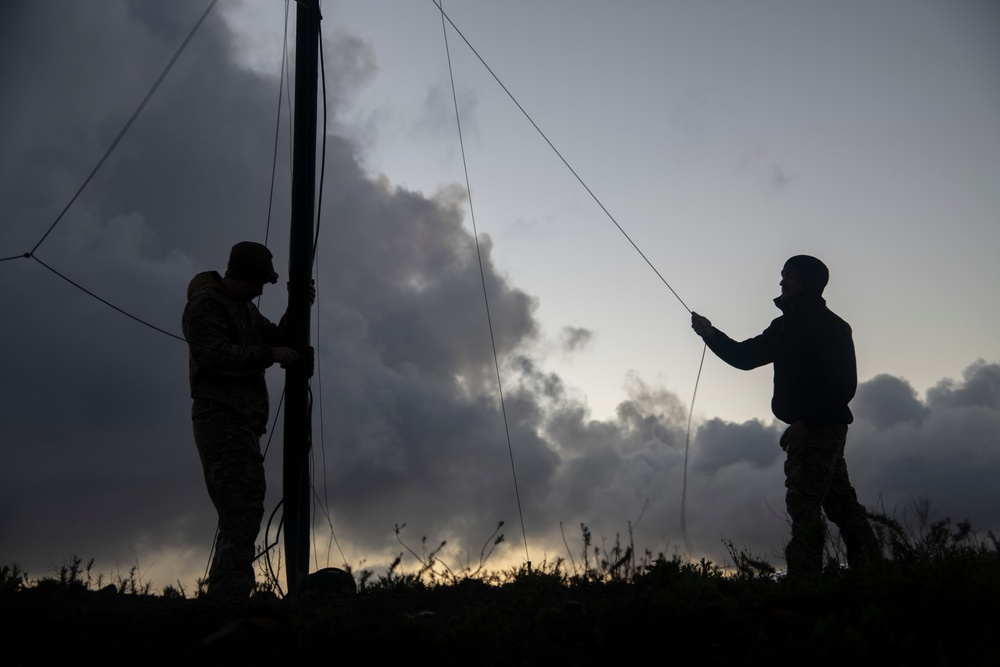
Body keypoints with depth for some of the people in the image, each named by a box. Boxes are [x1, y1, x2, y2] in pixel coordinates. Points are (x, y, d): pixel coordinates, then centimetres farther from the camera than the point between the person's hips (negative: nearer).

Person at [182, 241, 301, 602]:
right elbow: (214, 355, -21)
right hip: (221, 419, -10)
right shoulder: (206, 304, -8)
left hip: (242, 422, 10)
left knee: (240, 512, 12)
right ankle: (233, 595, -22)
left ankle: (221, 593, 18)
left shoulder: (244, 308, 23)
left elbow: (276, 338, 22)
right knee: (244, 507, -19)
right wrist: (269, 353, -20)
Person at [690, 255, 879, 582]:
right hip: (805, 428, 9)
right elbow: (745, 356, 15)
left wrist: (805, 422, -21)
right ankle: (869, 570, 23)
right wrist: (711, 334, -1)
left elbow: (844, 385, -16)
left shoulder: (831, 327, -10)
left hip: (821, 427, -9)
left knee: (803, 503, -13)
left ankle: (803, 582, -13)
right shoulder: (784, 326, 16)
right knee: (840, 501, 14)